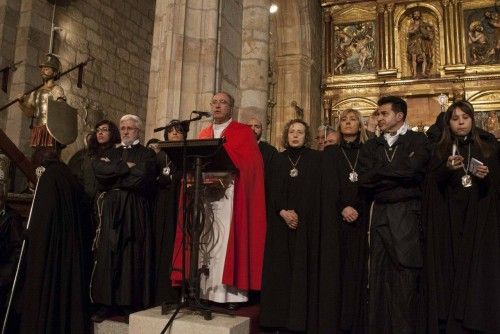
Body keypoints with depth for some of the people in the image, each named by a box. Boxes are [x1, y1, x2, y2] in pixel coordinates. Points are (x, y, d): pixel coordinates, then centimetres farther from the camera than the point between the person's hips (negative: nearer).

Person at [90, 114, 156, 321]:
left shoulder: (146, 154, 5)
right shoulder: (111, 153, 19)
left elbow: (141, 178, -13)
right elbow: (98, 169, -1)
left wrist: (112, 173, -3)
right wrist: (125, 167, -9)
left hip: (134, 209, -4)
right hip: (110, 208, 4)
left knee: (131, 255, -3)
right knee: (108, 254, 1)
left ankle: (130, 303, 5)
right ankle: (107, 303, 8)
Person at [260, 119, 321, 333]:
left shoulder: (316, 159, 3)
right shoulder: (279, 159, 11)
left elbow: (318, 191, -2)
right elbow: (273, 191, 5)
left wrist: (298, 214, -11)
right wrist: (283, 212, -12)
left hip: (307, 222, -2)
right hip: (280, 222, 3)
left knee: (303, 268, -2)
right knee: (280, 269, 2)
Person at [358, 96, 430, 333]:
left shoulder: (417, 141, 5)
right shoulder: (371, 146, 15)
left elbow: (413, 171, -13)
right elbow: (364, 181, 1)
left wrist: (379, 172, -1)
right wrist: (397, 174, -4)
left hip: (407, 215, -3)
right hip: (379, 215, 4)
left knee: (405, 278, -3)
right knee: (379, 278, 6)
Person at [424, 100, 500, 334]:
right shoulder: (439, 151, 9)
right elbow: (431, 187, -2)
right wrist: (447, 169, -18)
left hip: (479, 222, 0)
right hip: (448, 224, 0)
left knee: (477, 275, -2)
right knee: (449, 275, -1)